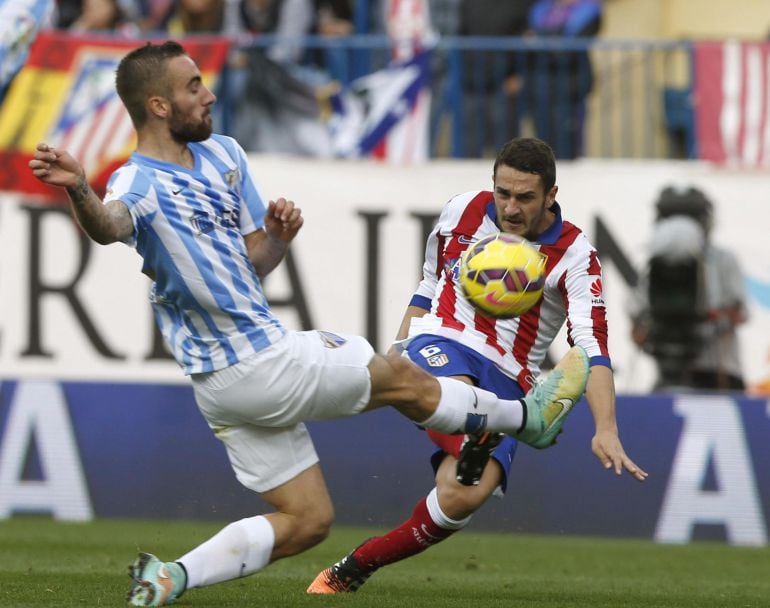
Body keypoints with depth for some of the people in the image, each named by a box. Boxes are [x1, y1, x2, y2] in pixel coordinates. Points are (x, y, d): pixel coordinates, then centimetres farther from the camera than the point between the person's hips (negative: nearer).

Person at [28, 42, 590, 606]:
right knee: (405, 378, 9)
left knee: (307, 521, 13)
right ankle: (528, 416, 32)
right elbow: (108, 225, -42)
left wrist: (277, 236, -8)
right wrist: (78, 190, -65)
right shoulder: (139, 183, -18)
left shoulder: (222, 154, 10)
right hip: (260, 366, -9)